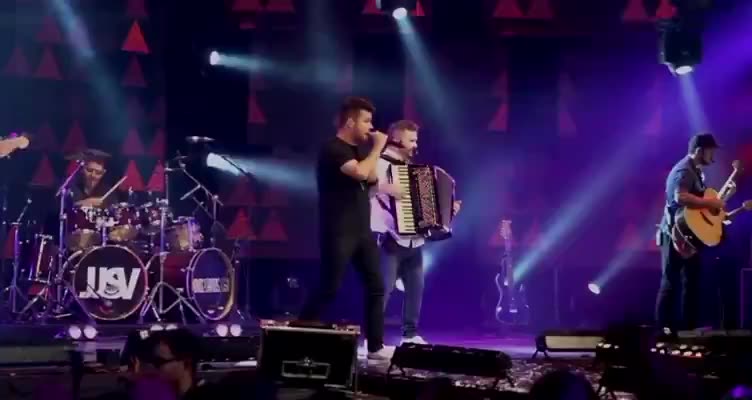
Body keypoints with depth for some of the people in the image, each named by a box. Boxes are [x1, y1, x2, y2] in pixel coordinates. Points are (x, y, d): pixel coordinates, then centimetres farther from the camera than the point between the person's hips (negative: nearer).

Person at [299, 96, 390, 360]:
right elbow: (360, 172, -27)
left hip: (362, 230, 9)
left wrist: (374, 149, 3)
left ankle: (376, 346, 9)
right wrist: (377, 147, -14)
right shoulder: (333, 149, -13)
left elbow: (372, 179, 10)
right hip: (339, 232, -9)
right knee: (329, 289, -7)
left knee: (376, 287, 4)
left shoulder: (357, 149, 16)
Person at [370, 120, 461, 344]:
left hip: (414, 240, 8)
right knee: (383, 288, -9)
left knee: (416, 287, 9)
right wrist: (386, 187, -37)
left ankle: (410, 334, 18)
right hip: (390, 239, -8)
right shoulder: (381, 163, -8)